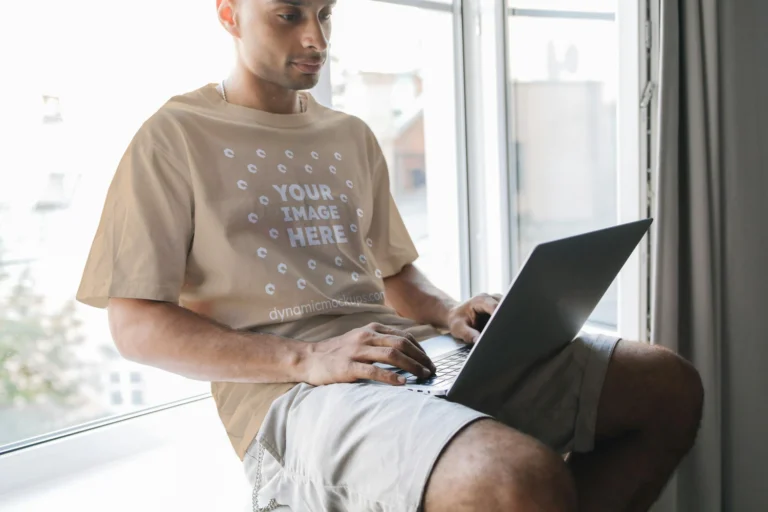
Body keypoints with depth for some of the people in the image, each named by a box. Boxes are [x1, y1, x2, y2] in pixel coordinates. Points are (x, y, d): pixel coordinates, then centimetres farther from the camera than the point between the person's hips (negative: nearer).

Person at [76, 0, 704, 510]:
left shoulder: (351, 136, 21)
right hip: (286, 390, -7)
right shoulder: (174, 137, 3)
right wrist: (307, 359, -18)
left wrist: (449, 313, 2)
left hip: (408, 358, 7)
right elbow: (136, 326, -5)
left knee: (668, 384, -4)